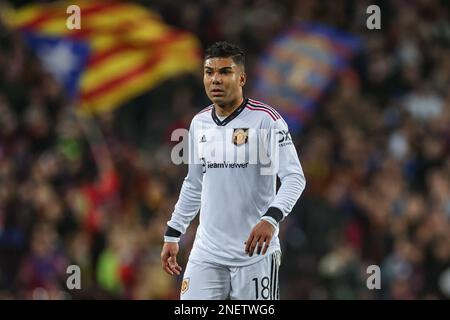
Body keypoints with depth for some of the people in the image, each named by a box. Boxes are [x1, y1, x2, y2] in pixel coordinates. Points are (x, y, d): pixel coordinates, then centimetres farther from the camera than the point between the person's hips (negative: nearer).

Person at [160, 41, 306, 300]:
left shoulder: (266, 119, -8)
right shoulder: (199, 123, 11)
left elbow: (295, 178, -14)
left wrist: (271, 219, -30)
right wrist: (172, 236, 21)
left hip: (254, 252, -5)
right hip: (206, 252, 5)